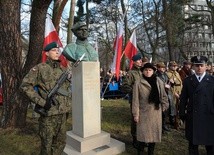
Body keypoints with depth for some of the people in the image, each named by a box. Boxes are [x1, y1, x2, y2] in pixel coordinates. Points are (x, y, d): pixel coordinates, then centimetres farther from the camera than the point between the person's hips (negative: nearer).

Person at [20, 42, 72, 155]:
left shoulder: (63, 70, 11)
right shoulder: (40, 68, -6)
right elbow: (25, 85, -11)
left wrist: (68, 105, 14)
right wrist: (41, 102, -17)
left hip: (63, 113, 5)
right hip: (48, 114, -5)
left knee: (60, 143, 16)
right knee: (47, 144, 8)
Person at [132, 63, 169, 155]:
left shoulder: (159, 82, 1)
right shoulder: (138, 83, -8)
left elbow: (163, 96, 10)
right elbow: (135, 99, -8)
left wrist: (164, 106, 8)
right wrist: (135, 114, -8)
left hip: (156, 112, 3)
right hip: (144, 112, -3)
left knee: (154, 132, 11)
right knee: (143, 133, 3)